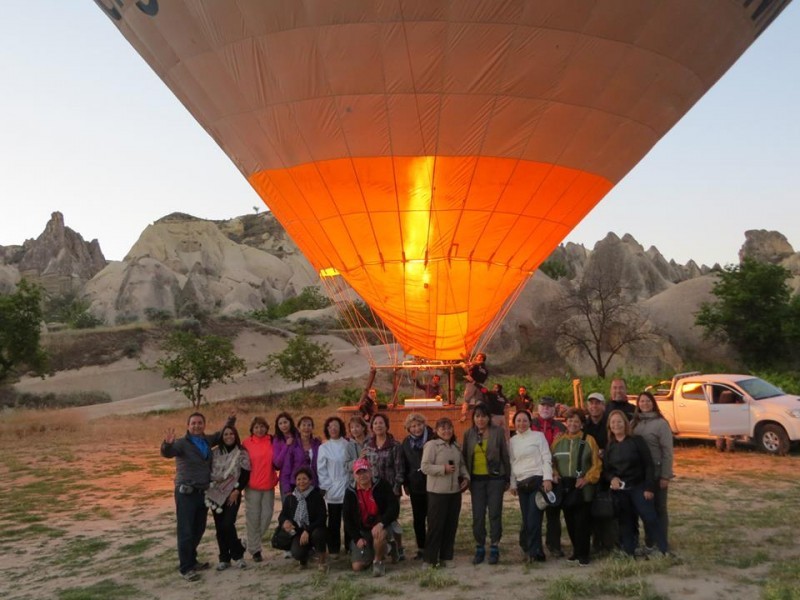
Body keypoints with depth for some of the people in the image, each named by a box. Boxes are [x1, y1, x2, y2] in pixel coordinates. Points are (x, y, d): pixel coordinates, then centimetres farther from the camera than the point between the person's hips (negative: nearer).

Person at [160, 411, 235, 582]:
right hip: (186, 493, -7)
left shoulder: (207, 440, 8)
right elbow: (167, 453, -28)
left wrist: (230, 422, 9)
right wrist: (168, 444, -50)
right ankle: (185, 568, 1)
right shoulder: (182, 443, -10)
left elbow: (222, 435, 26)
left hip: (204, 492, 7)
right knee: (186, 531, -4)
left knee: (199, 529, 15)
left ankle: (191, 561, 30)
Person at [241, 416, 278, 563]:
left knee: (267, 515, 7)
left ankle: (253, 541, 29)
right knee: (253, 517, 3)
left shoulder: (272, 441, 2)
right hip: (252, 486, -3)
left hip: (269, 485, 3)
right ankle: (255, 549, 14)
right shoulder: (247, 443, -4)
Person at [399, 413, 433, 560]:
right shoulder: (406, 443, 6)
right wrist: (405, 484, 9)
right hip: (416, 487, 4)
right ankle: (421, 548, 20)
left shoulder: (432, 439, -8)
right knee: (418, 519, 10)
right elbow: (404, 465, 12)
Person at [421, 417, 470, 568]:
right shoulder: (431, 445, -9)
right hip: (437, 492, -7)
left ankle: (446, 557, 21)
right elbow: (425, 467, -15)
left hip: (455, 491, 7)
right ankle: (430, 559, 7)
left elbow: (462, 465, 20)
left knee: (451, 525, 11)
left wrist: (465, 477, 2)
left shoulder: (456, 447, 11)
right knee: (435, 525, -2)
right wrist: (443, 469, -21)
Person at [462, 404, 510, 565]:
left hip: (495, 478, -2)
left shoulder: (498, 432, -2)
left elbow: (505, 456, 0)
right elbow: (465, 457, 10)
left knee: (495, 514, 2)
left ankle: (494, 549, 12)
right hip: (476, 479, 2)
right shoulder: (469, 434, 5)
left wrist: (507, 478, 1)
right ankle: (479, 548, 16)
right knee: (478, 516, 4)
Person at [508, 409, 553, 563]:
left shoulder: (538, 436, 3)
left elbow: (546, 458, -1)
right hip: (522, 484, 4)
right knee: (527, 519, 4)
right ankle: (534, 551, 18)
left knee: (533, 518, -12)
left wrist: (548, 478, -11)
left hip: (537, 480, -4)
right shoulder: (512, 441, 15)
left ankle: (532, 551, -4)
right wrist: (513, 484, 11)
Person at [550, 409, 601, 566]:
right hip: (564, 487, 4)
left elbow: (597, 464, -3)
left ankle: (583, 554, 5)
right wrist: (554, 474, -5)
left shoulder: (589, 440, -1)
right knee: (569, 521, 10)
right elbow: (551, 461, 11)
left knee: (582, 521, -4)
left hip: (583, 487, -3)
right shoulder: (558, 440, 8)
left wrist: (587, 478, -13)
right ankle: (577, 551, 23)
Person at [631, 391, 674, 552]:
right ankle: (649, 541, 23)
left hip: (657, 472, -5)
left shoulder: (661, 423, -9)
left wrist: (665, 475, -13)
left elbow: (667, 451, -11)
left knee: (659, 508, 6)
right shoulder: (634, 423, 6)